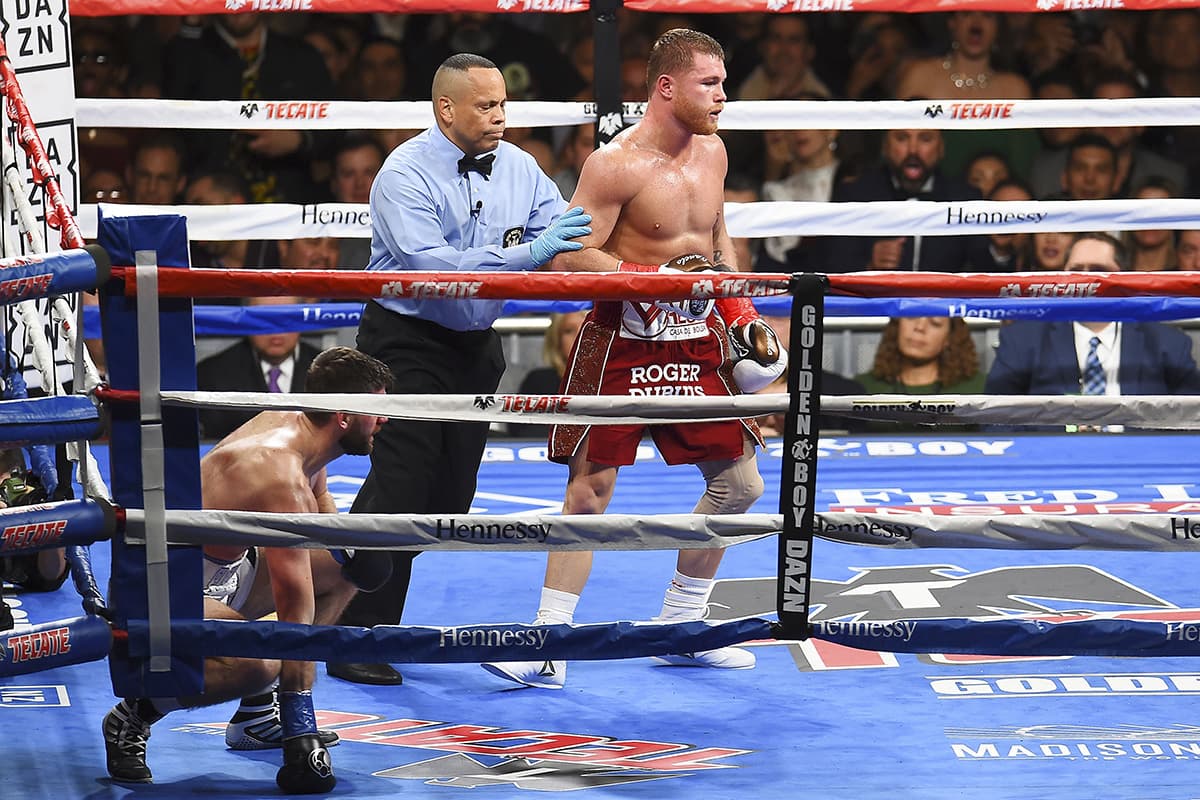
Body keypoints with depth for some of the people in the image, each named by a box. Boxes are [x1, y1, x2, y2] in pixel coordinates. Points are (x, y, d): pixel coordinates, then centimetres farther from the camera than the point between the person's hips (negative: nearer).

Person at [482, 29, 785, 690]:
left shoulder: (711, 151, 6)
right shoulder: (616, 164, -16)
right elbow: (569, 257, -20)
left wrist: (740, 313, 16)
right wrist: (657, 277, -26)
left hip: (696, 343, 7)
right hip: (622, 344, -7)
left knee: (738, 482, 10)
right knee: (589, 488, -6)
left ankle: (682, 629, 24)